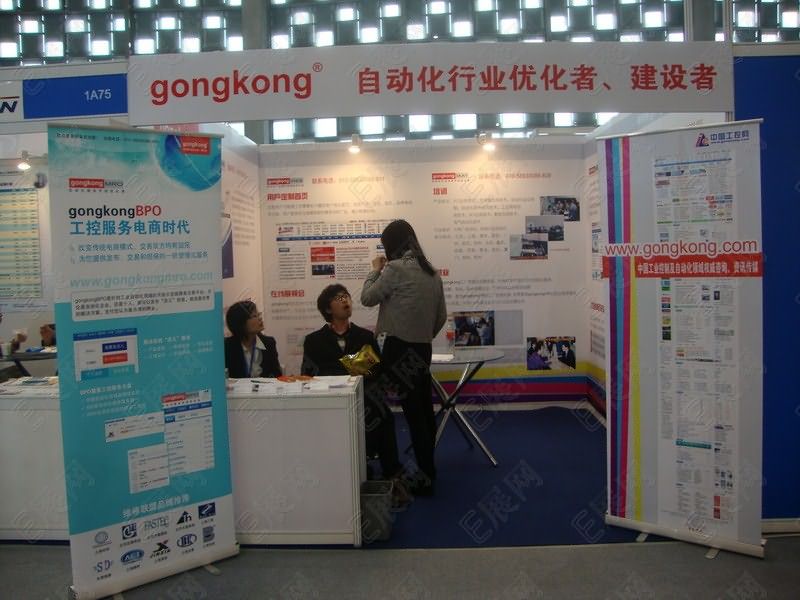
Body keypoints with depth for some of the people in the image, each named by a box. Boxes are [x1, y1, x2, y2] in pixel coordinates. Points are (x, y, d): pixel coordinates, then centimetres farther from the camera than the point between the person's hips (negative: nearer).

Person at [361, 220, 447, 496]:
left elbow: (368, 298, -2)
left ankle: (426, 478, 3)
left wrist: (375, 270, 12)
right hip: (422, 349, 8)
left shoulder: (396, 268, -11)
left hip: (399, 349, -8)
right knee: (424, 410, 15)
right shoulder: (432, 272, 12)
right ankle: (428, 469, 28)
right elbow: (441, 316, 14)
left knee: (413, 413, -4)